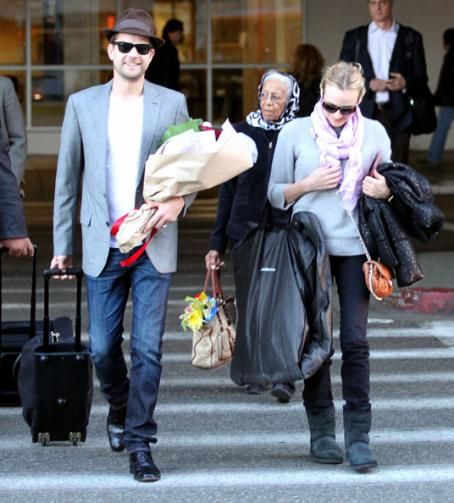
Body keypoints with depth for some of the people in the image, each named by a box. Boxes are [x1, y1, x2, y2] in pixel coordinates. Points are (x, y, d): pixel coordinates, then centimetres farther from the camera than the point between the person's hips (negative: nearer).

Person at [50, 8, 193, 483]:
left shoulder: (172, 103, 3)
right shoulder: (82, 104, 5)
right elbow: (67, 178, 9)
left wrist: (178, 201, -13)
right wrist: (62, 244, 8)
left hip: (154, 246, -1)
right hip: (103, 247, 1)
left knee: (147, 349, -4)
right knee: (102, 347, 6)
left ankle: (139, 442, 5)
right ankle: (119, 408, 34)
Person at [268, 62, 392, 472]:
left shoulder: (375, 134, 7)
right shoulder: (295, 133, 3)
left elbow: (388, 187, 16)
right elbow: (275, 194, 6)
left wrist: (385, 192, -7)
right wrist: (308, 185, -12)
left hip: (355, 248, 0)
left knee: (356, 341, -6)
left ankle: (358, 435, -4)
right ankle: (322, 432, 10)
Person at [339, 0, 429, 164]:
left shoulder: (411, 38, 10)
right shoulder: (354, 37, 11)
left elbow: (421, 78, 10)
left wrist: (406, 83, -12)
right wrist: (368, 84, -10)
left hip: (397, 115, 0)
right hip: (364, 114, 0)